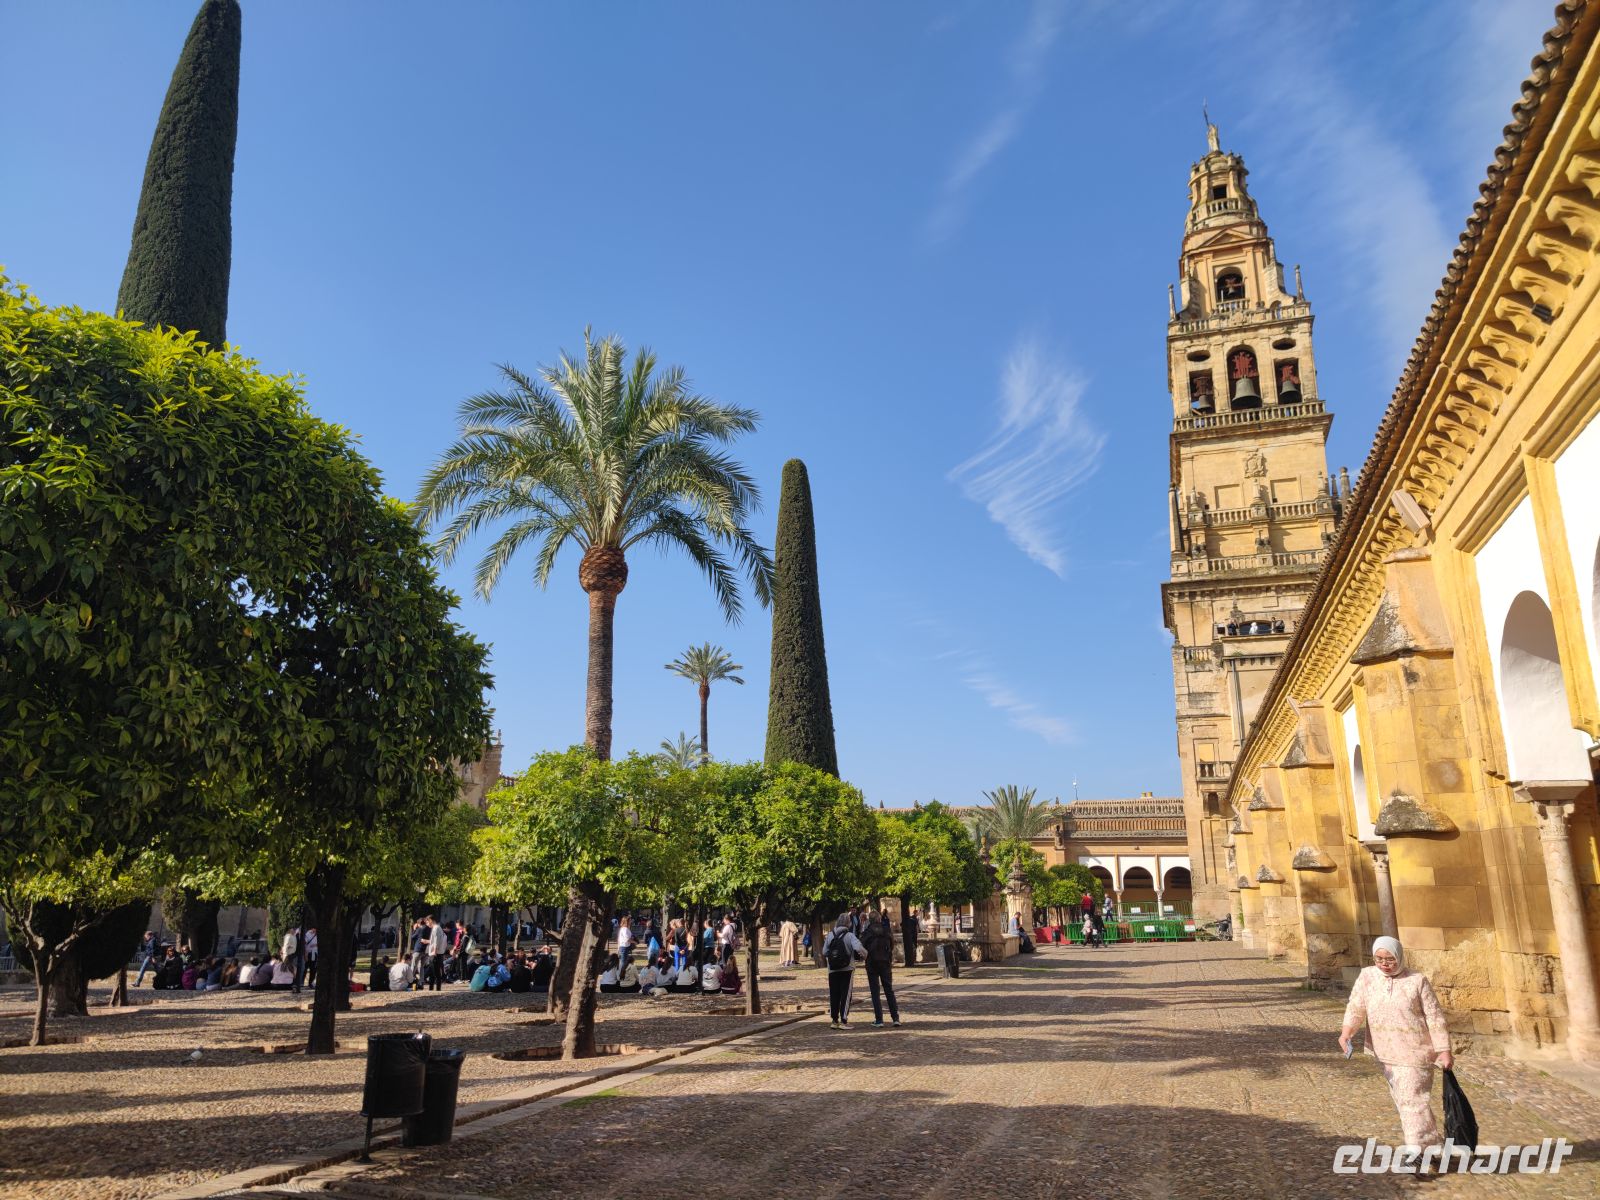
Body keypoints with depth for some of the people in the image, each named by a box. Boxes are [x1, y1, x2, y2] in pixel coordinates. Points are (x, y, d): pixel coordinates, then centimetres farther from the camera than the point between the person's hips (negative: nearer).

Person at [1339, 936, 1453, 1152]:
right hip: (1385, 1052, 4)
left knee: (1412, 1098, -7)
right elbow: (1356, 1007, -7)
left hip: (1414, 1051, -4)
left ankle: (1419, 1149, 2)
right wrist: (1346, 1032, -22)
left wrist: (1444, 1050, -8)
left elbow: (1434, 1017, -5)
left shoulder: (1417, 981, -7)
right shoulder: (1367, 977, -1)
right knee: (1400, 1097, 13)